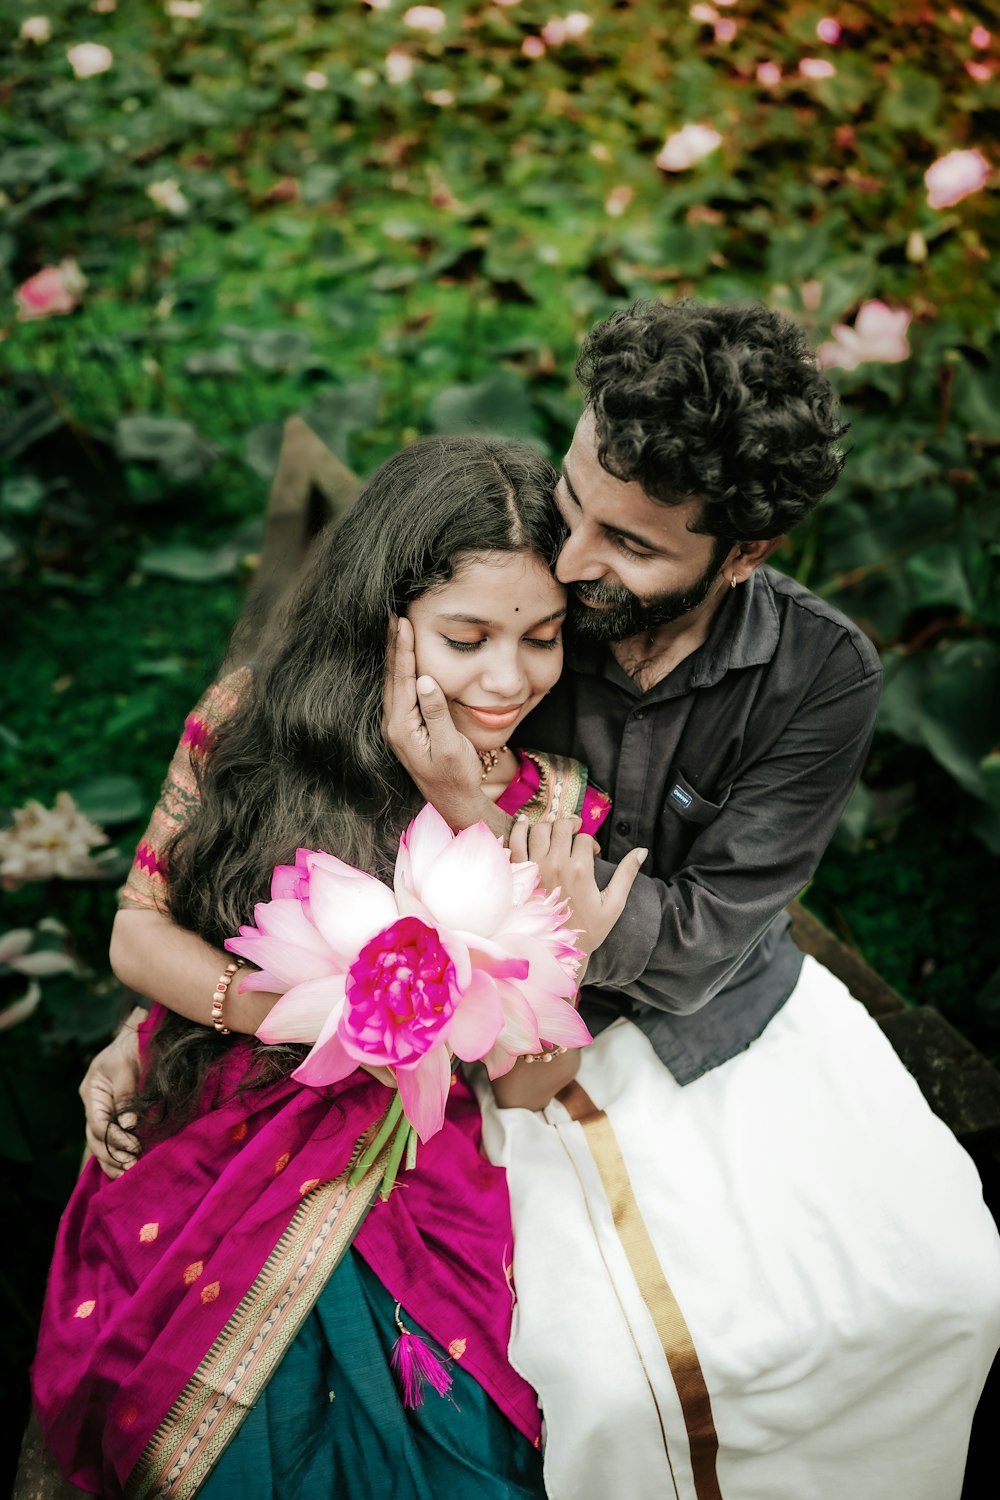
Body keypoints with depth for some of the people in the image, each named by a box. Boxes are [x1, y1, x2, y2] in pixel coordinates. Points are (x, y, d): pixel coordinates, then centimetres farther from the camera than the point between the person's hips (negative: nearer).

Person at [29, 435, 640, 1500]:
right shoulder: (252, 719, -9)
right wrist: (280, 1008, -18)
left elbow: (526, 1082, -4)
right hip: (201, 1128, 1)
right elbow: (138, 927, 0)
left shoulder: (546, 809, -7)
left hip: (400, 1163, 0)